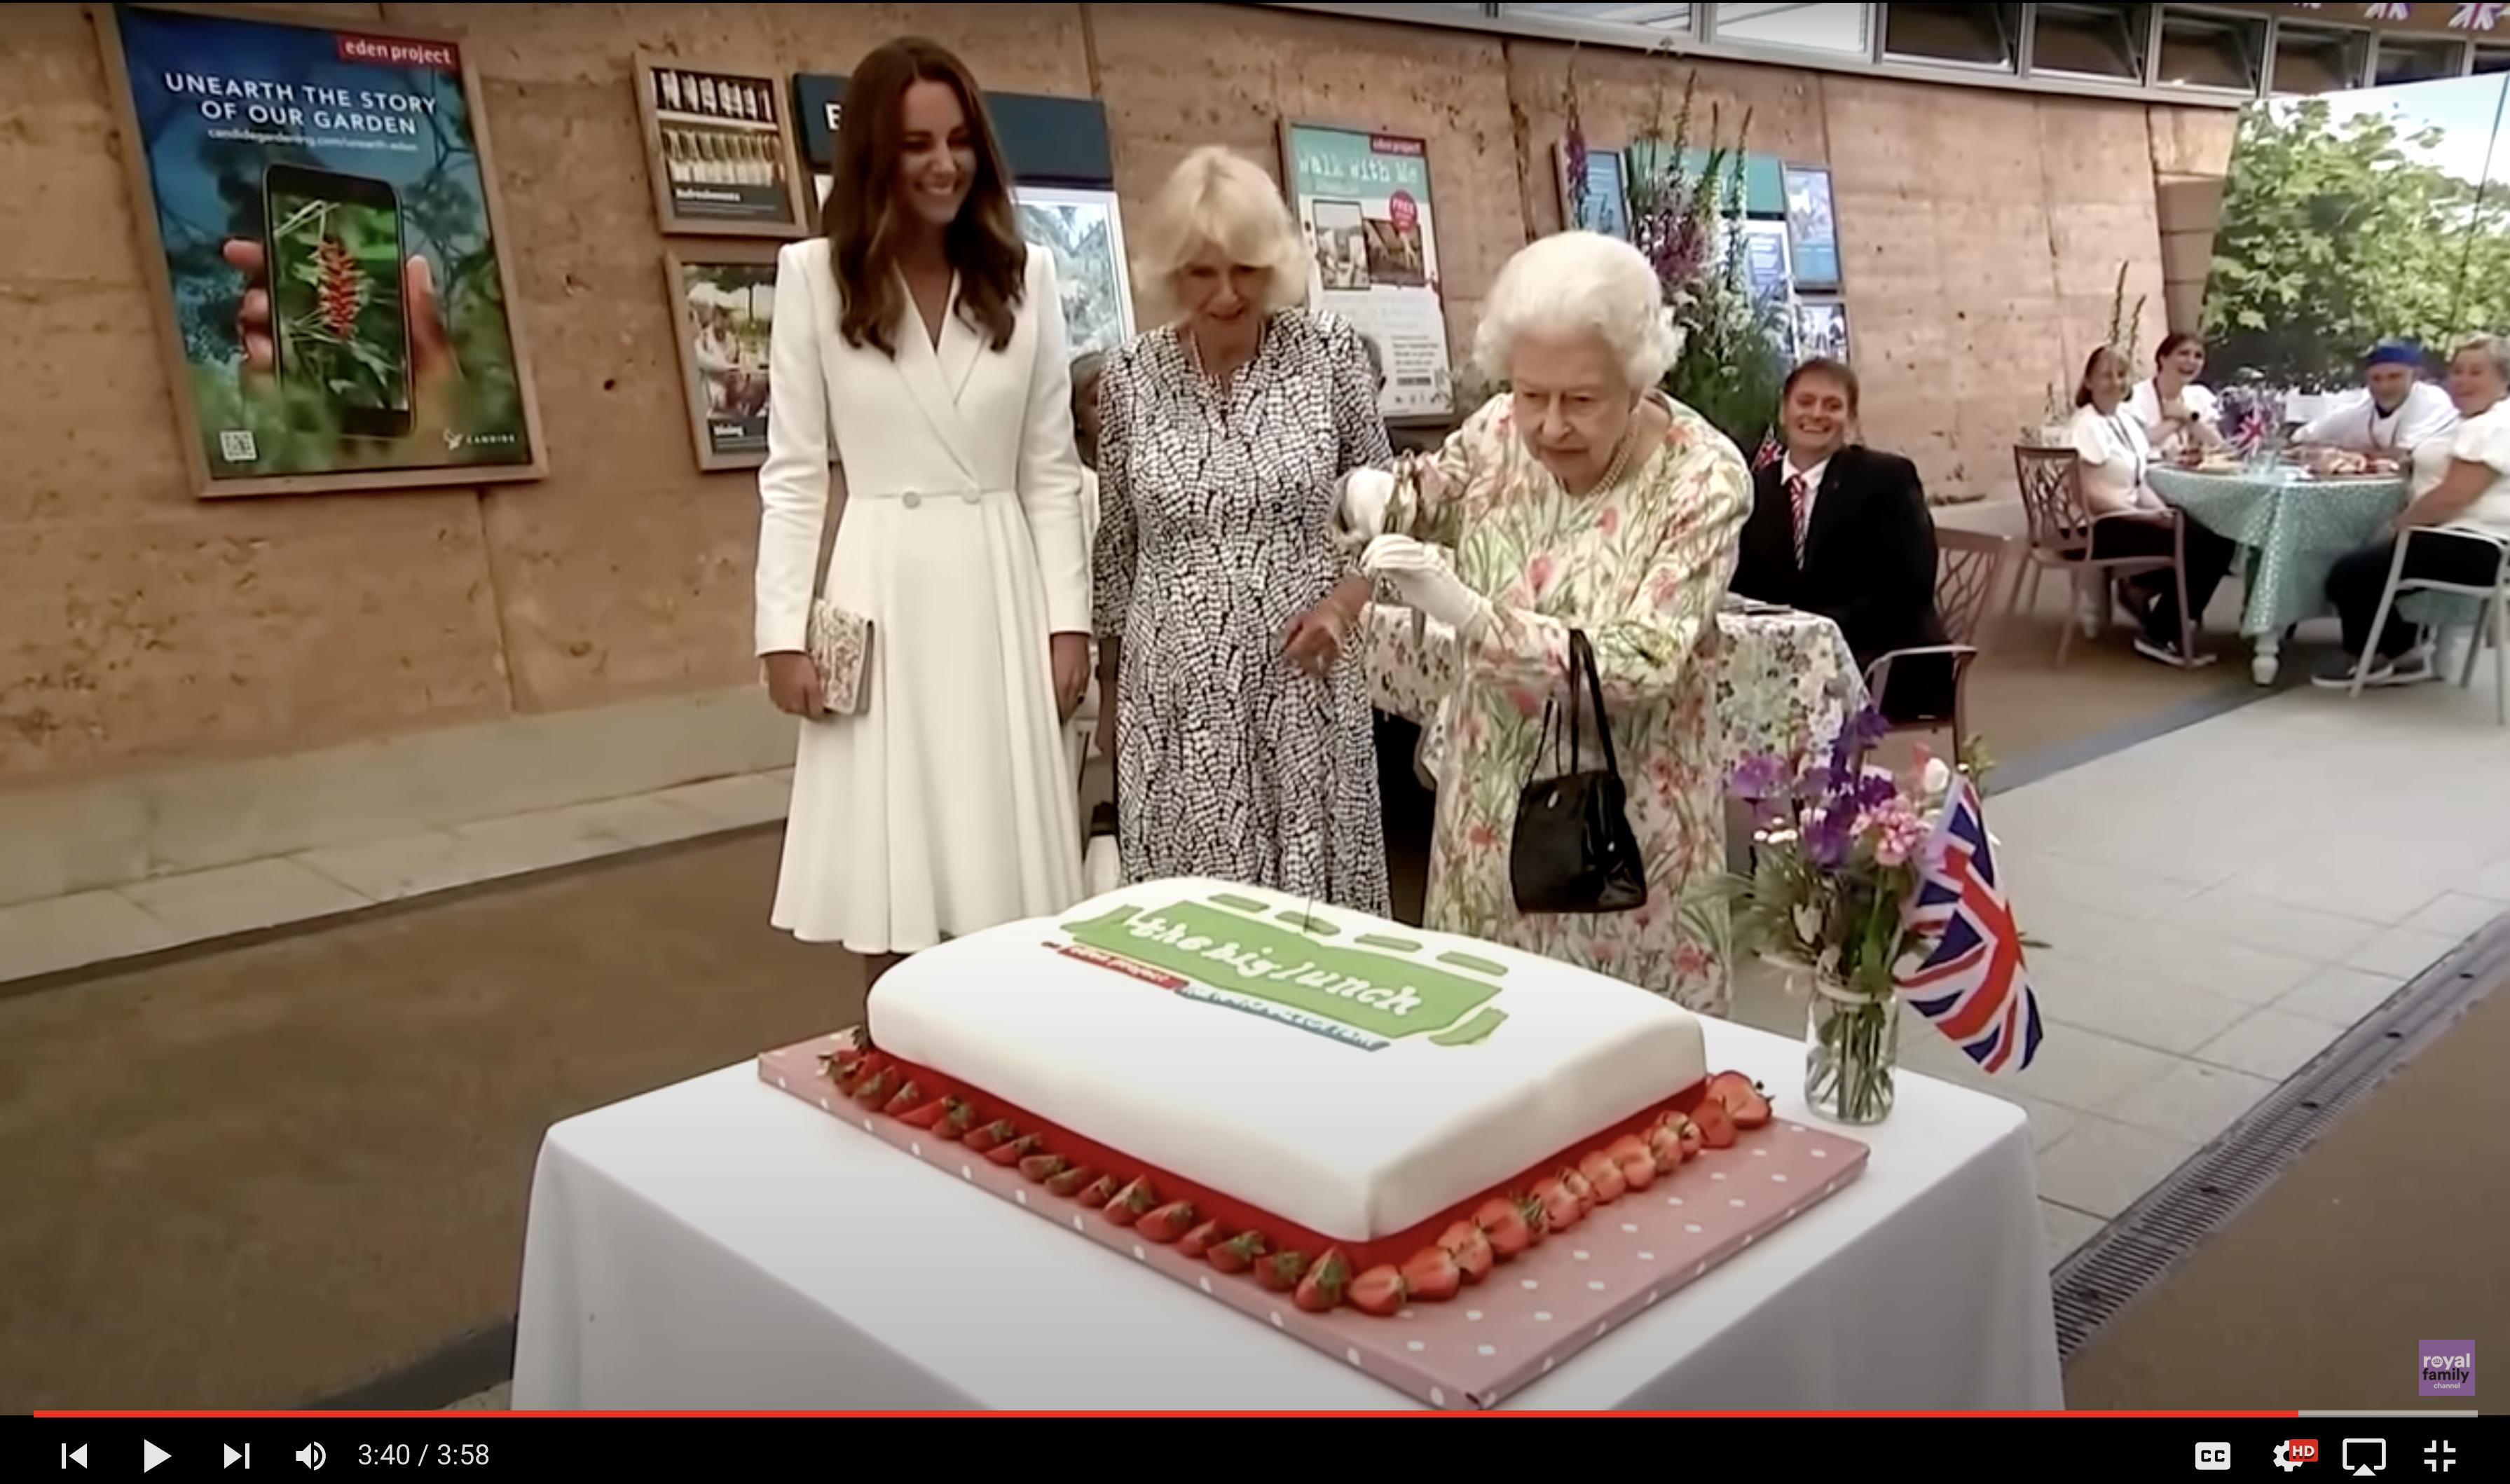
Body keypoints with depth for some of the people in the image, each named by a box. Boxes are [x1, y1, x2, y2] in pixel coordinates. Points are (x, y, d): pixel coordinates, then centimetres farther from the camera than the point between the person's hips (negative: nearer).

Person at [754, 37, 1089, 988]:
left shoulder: (1024, 276, 6)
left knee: (1006, 890, 5)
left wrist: (1068, 616, 1)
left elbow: (1051, 469, 7)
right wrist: (784, 630, -5)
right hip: (881, 595, -1)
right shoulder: (814, 274, 0)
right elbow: (792, 472, 0)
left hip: (1001, 592, 2)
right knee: (892, 896, 3)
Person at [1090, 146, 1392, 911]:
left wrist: (1345, 600, -11)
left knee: (1317, 894, 6)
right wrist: (1110, 686, 13)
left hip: (1304, 682, 0)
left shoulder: (1331, 352, -3)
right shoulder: (1128, 376, -1)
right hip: (1177, 688, 1)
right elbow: (1115, 548, 8)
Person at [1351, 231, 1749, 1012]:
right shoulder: (1495, 432, -5)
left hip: (1625, 819, -4)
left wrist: (1469, 613, -33)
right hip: (1490, 800, 4)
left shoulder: (1702, 478, -17)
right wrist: (1374, 503, -13)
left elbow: (1641, 664, -24)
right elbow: (1415, 521, 12)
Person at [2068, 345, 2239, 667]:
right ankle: (2159, 637, -8)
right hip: (2099, 527, -8)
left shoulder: (2126, 419, 14)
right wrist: (2146, 515, -21)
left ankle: (2146, 589, 9)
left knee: (2218, 541, -6)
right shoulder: (2086, 426, -13)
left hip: (2132, 516, 8)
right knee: (2196, 546, -20)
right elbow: (2091, 494, -19)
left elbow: (2138, 481, 13)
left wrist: (2161, 510, -5)